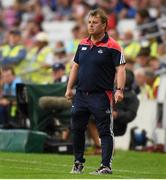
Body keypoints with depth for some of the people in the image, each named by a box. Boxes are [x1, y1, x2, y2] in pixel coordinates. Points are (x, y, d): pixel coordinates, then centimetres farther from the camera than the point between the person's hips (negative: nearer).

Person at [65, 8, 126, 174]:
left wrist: (119, 90, -23)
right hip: (81, 95, 6)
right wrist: (69, 88, 14)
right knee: (77, 129, 11)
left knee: (105, 132, -3)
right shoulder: (83, 44, 11)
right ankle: (78, 163, 24)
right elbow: (76, 66, 18)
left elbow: (120, 69, -11)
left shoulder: (112, 46, -7)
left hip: (101, 96, -6)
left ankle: (106, 166, 0)